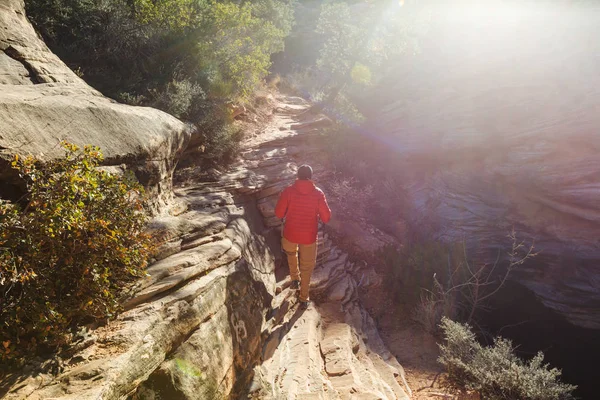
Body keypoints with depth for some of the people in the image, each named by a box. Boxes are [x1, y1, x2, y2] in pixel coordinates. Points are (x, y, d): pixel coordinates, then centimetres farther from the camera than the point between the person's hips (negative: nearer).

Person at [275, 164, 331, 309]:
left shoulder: (288, 191, -13)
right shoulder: (318, 193, -11)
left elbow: (279, 213, -10)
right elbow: (326, 217, -8)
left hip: (290, 234, 1)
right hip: (309, 236, 0)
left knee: (291, 253, 36)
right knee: (307, 267, 18)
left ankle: (295, 279, 42)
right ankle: (304, 299, 27)